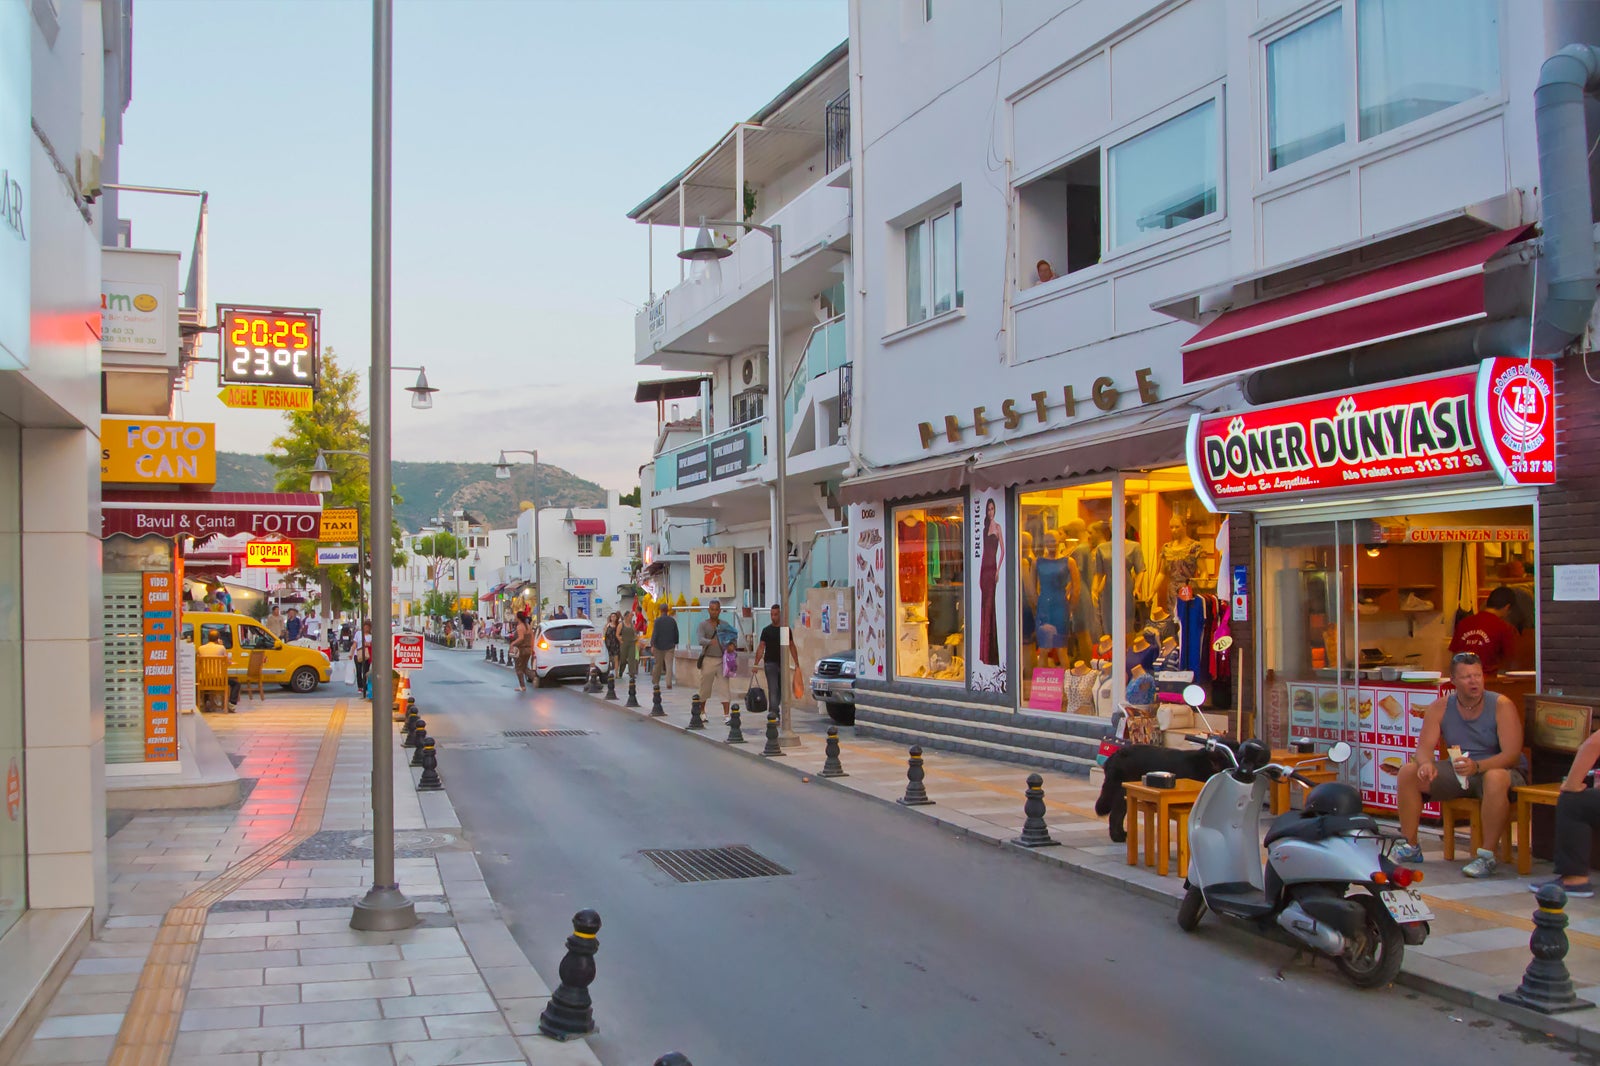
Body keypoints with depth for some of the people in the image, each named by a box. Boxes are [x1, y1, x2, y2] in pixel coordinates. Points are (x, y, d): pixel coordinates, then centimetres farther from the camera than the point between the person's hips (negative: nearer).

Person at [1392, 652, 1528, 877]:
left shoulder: (1502, 706, -14)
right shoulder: (1440, 708, -2)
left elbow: (1512, 755, -23)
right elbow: (1424, 747, -9)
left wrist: (1477, 766, -41)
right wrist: (1426, 763, -34)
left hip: (1502, 770, -5)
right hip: (1457, 772, 5)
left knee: (1495, 778, -40)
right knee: (1408, 772, -13)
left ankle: (1487, 856, -30)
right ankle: (1410, 847, -2)